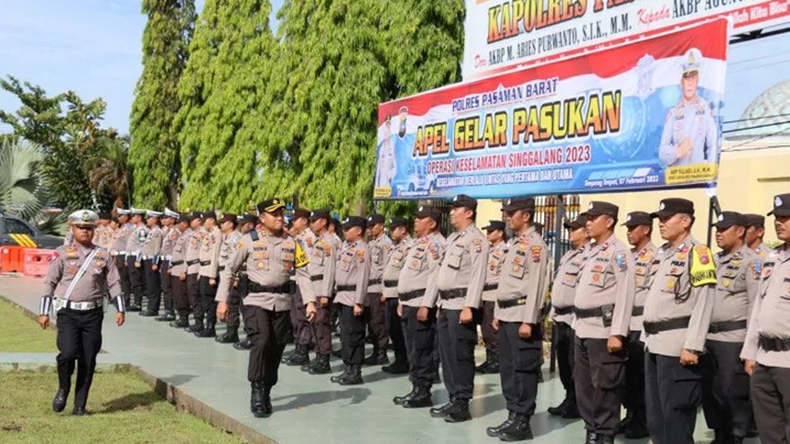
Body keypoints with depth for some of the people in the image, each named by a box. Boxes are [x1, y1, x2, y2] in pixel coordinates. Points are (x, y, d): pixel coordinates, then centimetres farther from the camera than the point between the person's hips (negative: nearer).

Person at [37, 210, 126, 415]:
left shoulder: (103, 255, 7)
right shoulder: (63, 254, 2)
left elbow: (114, 283, 9)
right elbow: (49, 283, 4)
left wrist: (120, 309, 3)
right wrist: (43, 312, 1)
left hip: (93, 314, 2)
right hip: (68, 313, -2)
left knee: (88, 361, 3)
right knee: (68, 353, -18)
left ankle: (80, 406, 14)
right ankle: (63, 389, 11)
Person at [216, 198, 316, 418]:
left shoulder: (292, 242, 7)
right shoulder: (250, 240, -1)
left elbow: (302, 273, 4)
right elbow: (229, 269, 3)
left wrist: (310, 300, -8)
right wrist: (222, 300, -3)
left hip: (282, 303, 3)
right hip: (256, 300, -3)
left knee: (275, 350, 8)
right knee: (261, 342, -21)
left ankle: (265, 394, 25)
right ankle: (256, 391, -6)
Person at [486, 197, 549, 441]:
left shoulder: (535, 245, -12)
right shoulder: (514, 243, 17)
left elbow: (535, 286, -18)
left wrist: (529, 321, -20)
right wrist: (498, 313, 19)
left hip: (521, 316, -10)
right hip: (506, 316, 10)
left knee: (523, 370, -3)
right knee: (507, 368, 12)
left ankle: (522, 422, 4)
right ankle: (513, 417, 20)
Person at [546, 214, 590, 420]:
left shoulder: (590, 256, -13)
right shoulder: (567, 255, 18)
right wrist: (554, 312, 19)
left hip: (575, 318, -9)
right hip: (560, 317, 10)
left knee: (575, 364, -2)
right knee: (563, 362, 15)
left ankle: (578, 405, 9)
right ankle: (569, 399, 26)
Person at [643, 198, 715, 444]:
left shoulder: (697, 253, -10)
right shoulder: (661, 253, 16)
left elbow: (703, 304, -16)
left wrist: (691, 346, -20)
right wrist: (646, 336, 17)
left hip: (677, 345, -8)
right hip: (654, 343, 9)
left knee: (675, 414, -2)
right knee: (654, 412, 16)